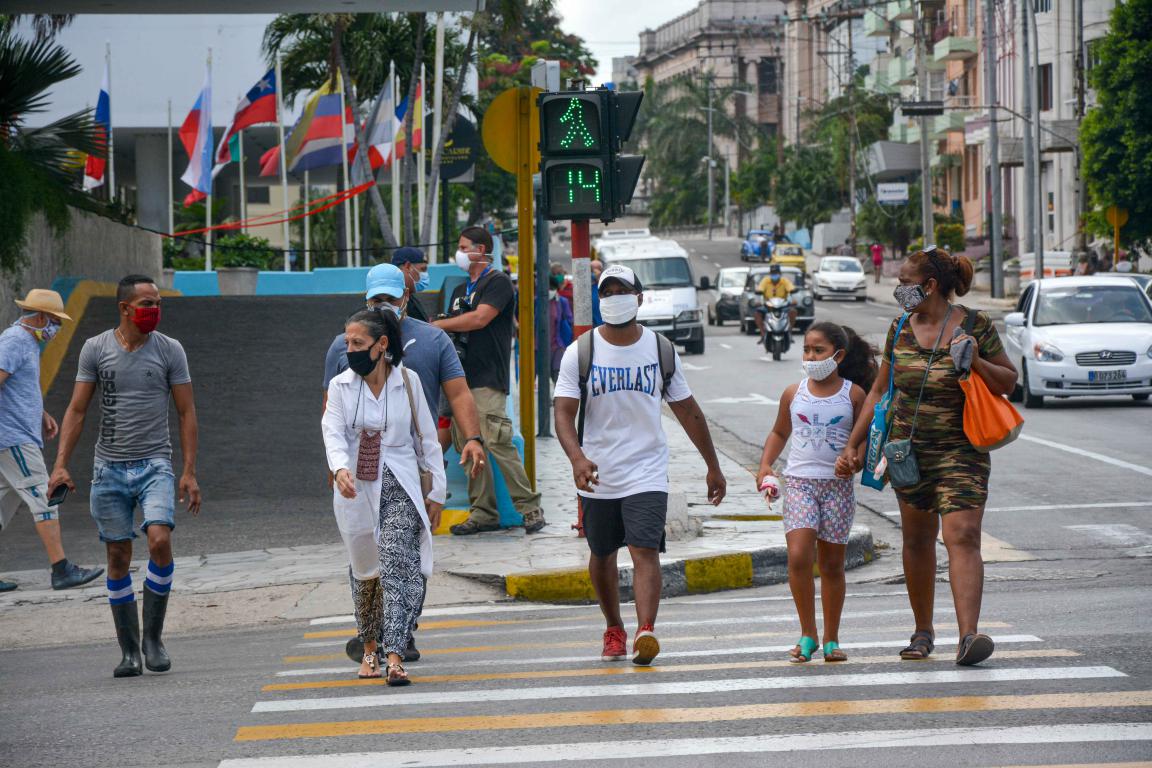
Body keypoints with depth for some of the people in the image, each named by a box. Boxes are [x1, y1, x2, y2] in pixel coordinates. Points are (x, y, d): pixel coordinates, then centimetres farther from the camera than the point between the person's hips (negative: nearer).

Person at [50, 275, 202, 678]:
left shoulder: (169, 350, 1)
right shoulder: (95, 349, 2)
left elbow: (186, 413, 3)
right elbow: (77, 410, 4)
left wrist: (190, 472, -3)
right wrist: (61, 464, -5)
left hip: (155, 464, -1)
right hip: (109, 467, 1)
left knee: (160, 541, -21)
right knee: (119, 558, 3)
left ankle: (153, 637, -6)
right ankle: (129, 651, 11)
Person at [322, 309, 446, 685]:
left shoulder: (407, 382, 0)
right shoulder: (340, 386, 2)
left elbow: (426, 437, 7)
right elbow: (333, 433, -10)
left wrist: (437, 491, 7)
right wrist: (340, 469, -31)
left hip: (399, 488, -2)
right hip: (356, 489, 2)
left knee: (396, 564, -18)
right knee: (365, 571, 11)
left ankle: (394, 656, -24)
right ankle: (369, 647, 33)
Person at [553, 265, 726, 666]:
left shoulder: (661, 350, 3)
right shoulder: (581, 352, -2)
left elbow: (688, 412, 11)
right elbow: (564, 412, -10)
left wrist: (713, 466, 13)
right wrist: (577, 458, -28)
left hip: (647, 473, -1)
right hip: (597, 476, 1)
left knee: (645, 551, -17)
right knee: (601, 556, 13)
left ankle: (645, 633, -28)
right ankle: (614, 630, 32)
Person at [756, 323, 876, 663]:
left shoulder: (854, 394, 0)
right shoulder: (794, 393, 5)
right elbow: (779, 433, 18)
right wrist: (765, 465, 5)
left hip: (838, 484, 0)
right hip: (800, 482, 0)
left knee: (832, 565, 6)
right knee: (798, 557, -15)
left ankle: (831, 640, 17)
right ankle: (807, 634, -2)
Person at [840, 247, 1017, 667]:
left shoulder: (975, 326, -5)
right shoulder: (900, 329, 7)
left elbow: (1008, 382, 1)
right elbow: (880, 391, 16)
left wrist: (977, 363, -18)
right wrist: (853, 443, 14)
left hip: (962, 452, -4)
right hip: (909, 449, 4)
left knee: (963, 538, -16)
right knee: (917, 540, 10)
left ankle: (969, 635, -26)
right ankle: (923, 631, 25)